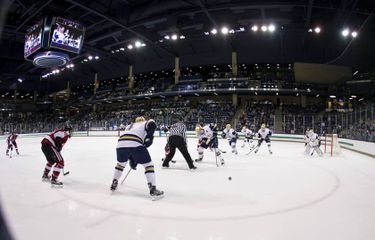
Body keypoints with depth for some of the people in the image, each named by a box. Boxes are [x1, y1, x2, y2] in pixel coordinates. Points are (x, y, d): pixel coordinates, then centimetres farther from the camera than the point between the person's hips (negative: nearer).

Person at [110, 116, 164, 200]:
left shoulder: (129, 126, 39)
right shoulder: (146, 123, 26)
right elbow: (152, 123, -4)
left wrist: (132, 160, 40)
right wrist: (149, 137, -4)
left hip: (121, 144, 5)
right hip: (135, 145, -5)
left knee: (120, 164, 33)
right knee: (148, 165, 9)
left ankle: (114, 184, 43)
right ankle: (153, 190, 2)